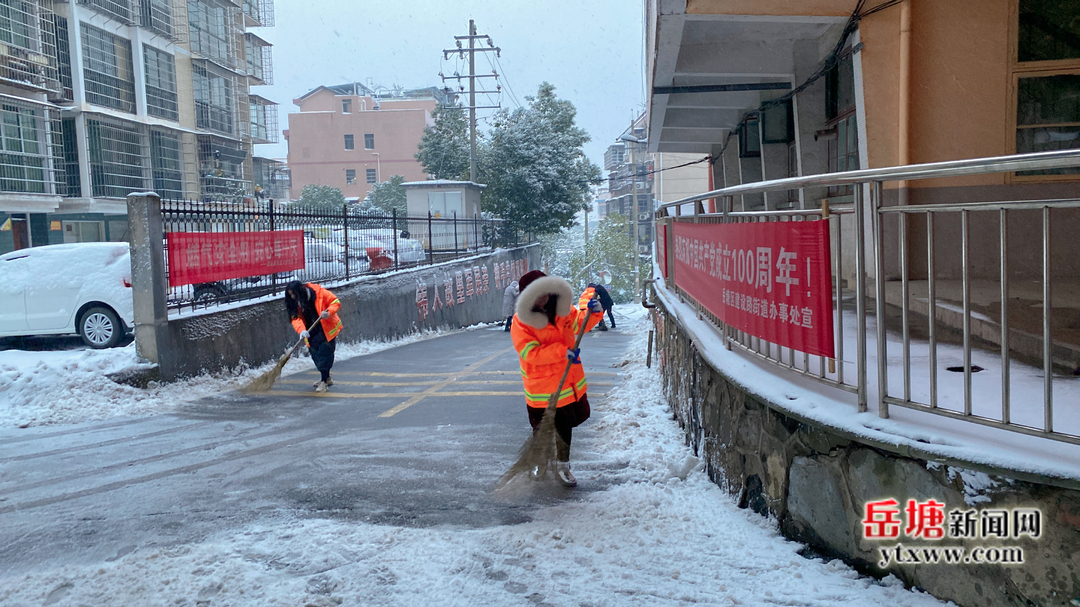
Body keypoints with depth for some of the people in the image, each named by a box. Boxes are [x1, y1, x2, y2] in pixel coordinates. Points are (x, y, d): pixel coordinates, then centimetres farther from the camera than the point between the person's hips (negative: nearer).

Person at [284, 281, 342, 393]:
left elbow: (335, 302, -12)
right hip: (312, 332, 6)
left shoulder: (319, 292, -19)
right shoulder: (295, 303, -4)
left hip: (327, 328, -5)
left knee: (325, 351, -11)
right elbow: (296, 318, -13)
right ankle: (326, 378, 27)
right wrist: (302, 330, -30)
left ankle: (324, 380, -7)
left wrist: (329, 312, -30)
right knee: (315, 354, 10)